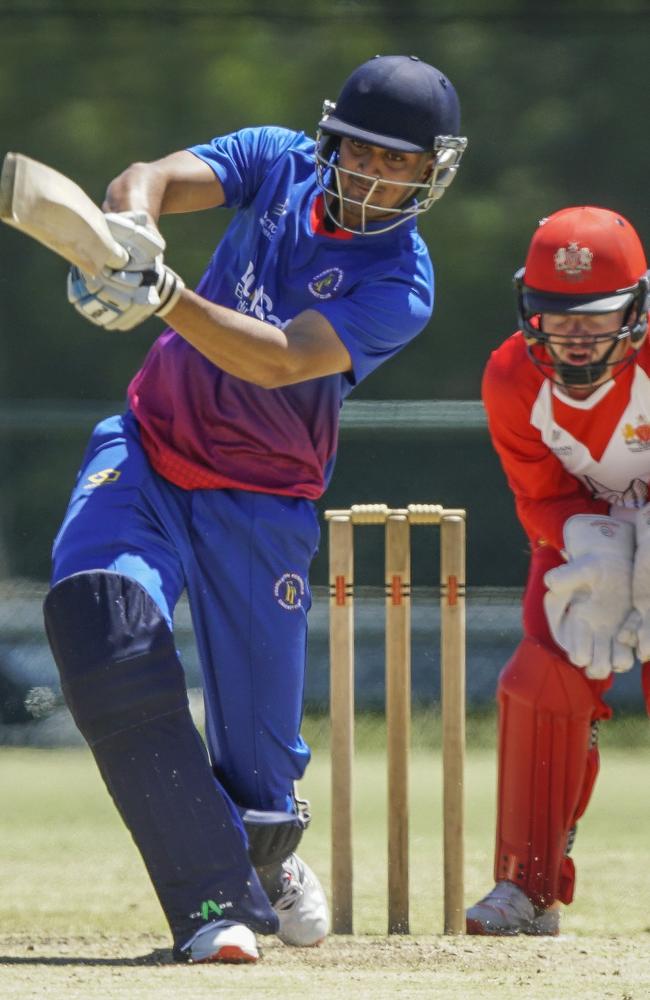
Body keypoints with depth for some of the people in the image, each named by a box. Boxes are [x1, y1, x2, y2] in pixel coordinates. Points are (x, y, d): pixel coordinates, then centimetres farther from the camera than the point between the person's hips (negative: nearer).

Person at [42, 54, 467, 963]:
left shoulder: (400, 286, -15)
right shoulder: (279, 164, -3)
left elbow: (279, 360, -30)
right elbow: (154, 177, -18)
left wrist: (164, 297, -45)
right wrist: (130, 223, -43)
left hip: (260, 498, -2)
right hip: (150, 445, 2)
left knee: (259, 746, -3)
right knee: (97, 610, -27)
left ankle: (267, 861, 39)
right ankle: (216, 902, -25)